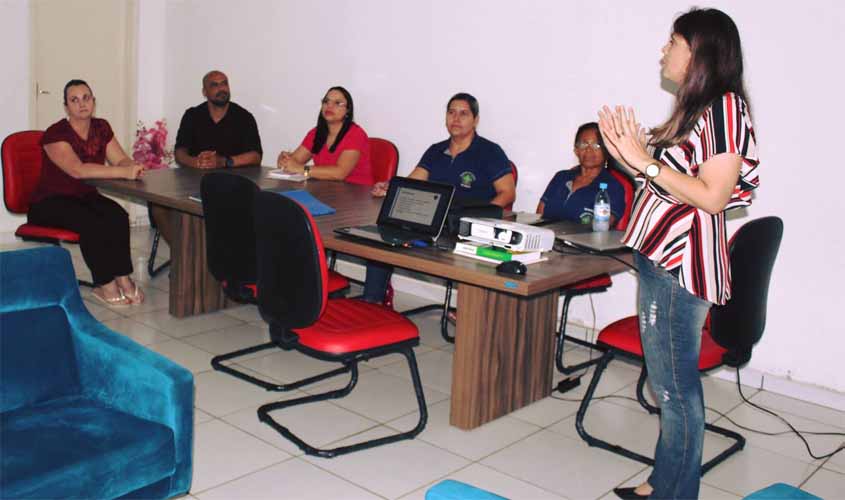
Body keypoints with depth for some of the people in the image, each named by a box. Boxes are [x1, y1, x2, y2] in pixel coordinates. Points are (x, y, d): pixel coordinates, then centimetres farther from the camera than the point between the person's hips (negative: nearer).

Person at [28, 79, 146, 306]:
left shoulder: (101, 128, 4)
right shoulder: (56, 134, -17)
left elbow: (122, 160, -1)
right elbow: (77, 170, -32)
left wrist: (133, 168, -27)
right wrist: (123, 172, -40)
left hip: (84, 197, 5)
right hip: (50, 203, -5)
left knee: (118, 216, -26)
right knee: (92, 223, -33)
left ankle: (122, 278, -22)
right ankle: (104, 284, -22)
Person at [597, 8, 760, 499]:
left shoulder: (724, 107, -12)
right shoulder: (695, 109, 15)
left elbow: (713, 196, -19)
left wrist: (646, 161, -19)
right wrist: (627, 155, 7)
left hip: (682, 266, -10)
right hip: (662, 260, 10)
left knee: (676, 388, -1)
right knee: (671, 384, 16)